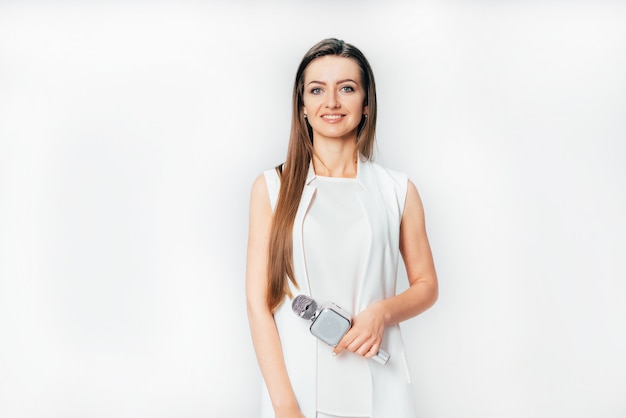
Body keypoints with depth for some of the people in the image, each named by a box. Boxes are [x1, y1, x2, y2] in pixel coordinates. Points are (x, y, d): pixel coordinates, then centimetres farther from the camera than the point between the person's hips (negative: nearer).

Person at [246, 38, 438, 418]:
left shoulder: (398, 190, 2)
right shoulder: (271, 188, -1)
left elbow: (426, 285, 10)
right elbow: (258, 303, -4)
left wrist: (383, 311, -11)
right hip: (295, 383, -1)